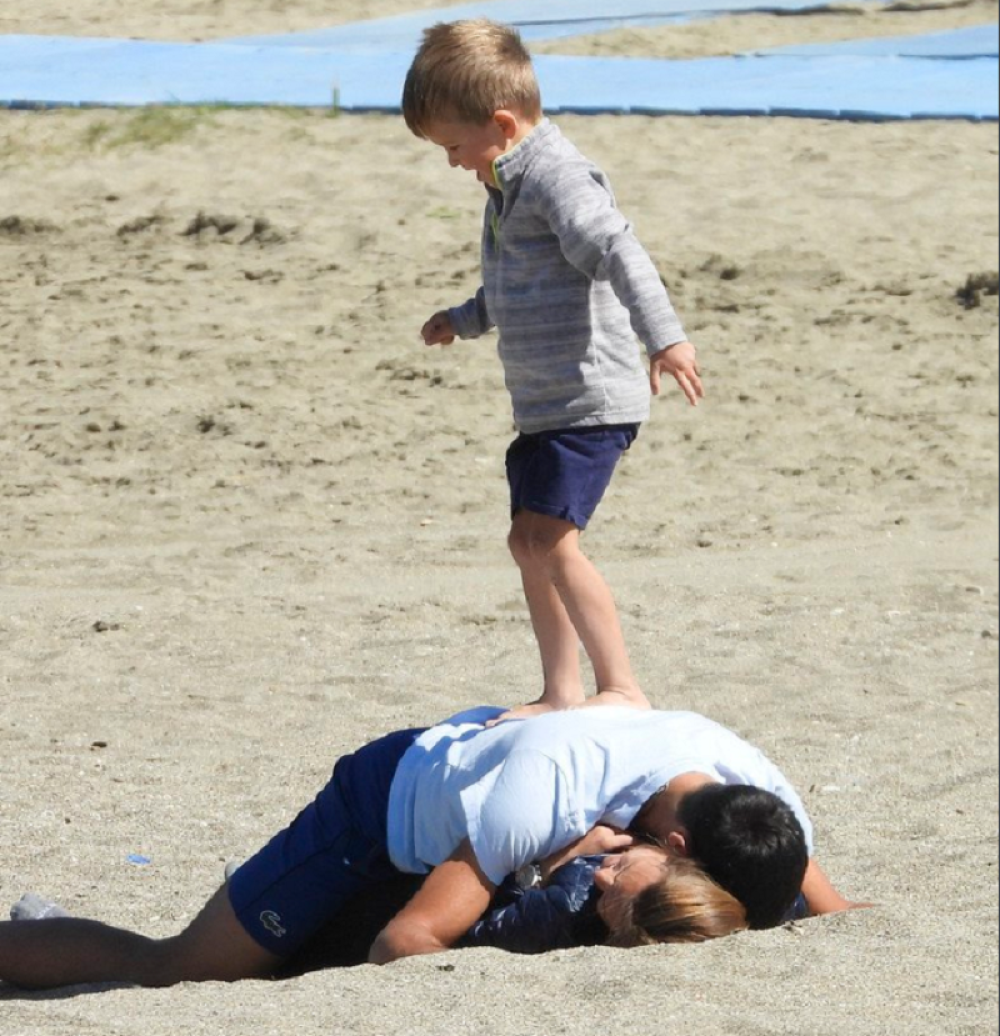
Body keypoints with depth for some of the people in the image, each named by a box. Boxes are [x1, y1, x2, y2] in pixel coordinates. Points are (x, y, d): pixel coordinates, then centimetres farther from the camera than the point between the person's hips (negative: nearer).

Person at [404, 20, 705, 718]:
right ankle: (561, 693, 23)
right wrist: (467, 320, 41)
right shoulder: (513, 182, 15)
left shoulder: (556, 176, -17)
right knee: (530, 542, 14)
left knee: (551, 539, -18)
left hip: (590, 399, -11)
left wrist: (664, 336, -43)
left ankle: (622, 687, -16)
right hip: (546, 401, 11)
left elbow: (620, 252, -32)